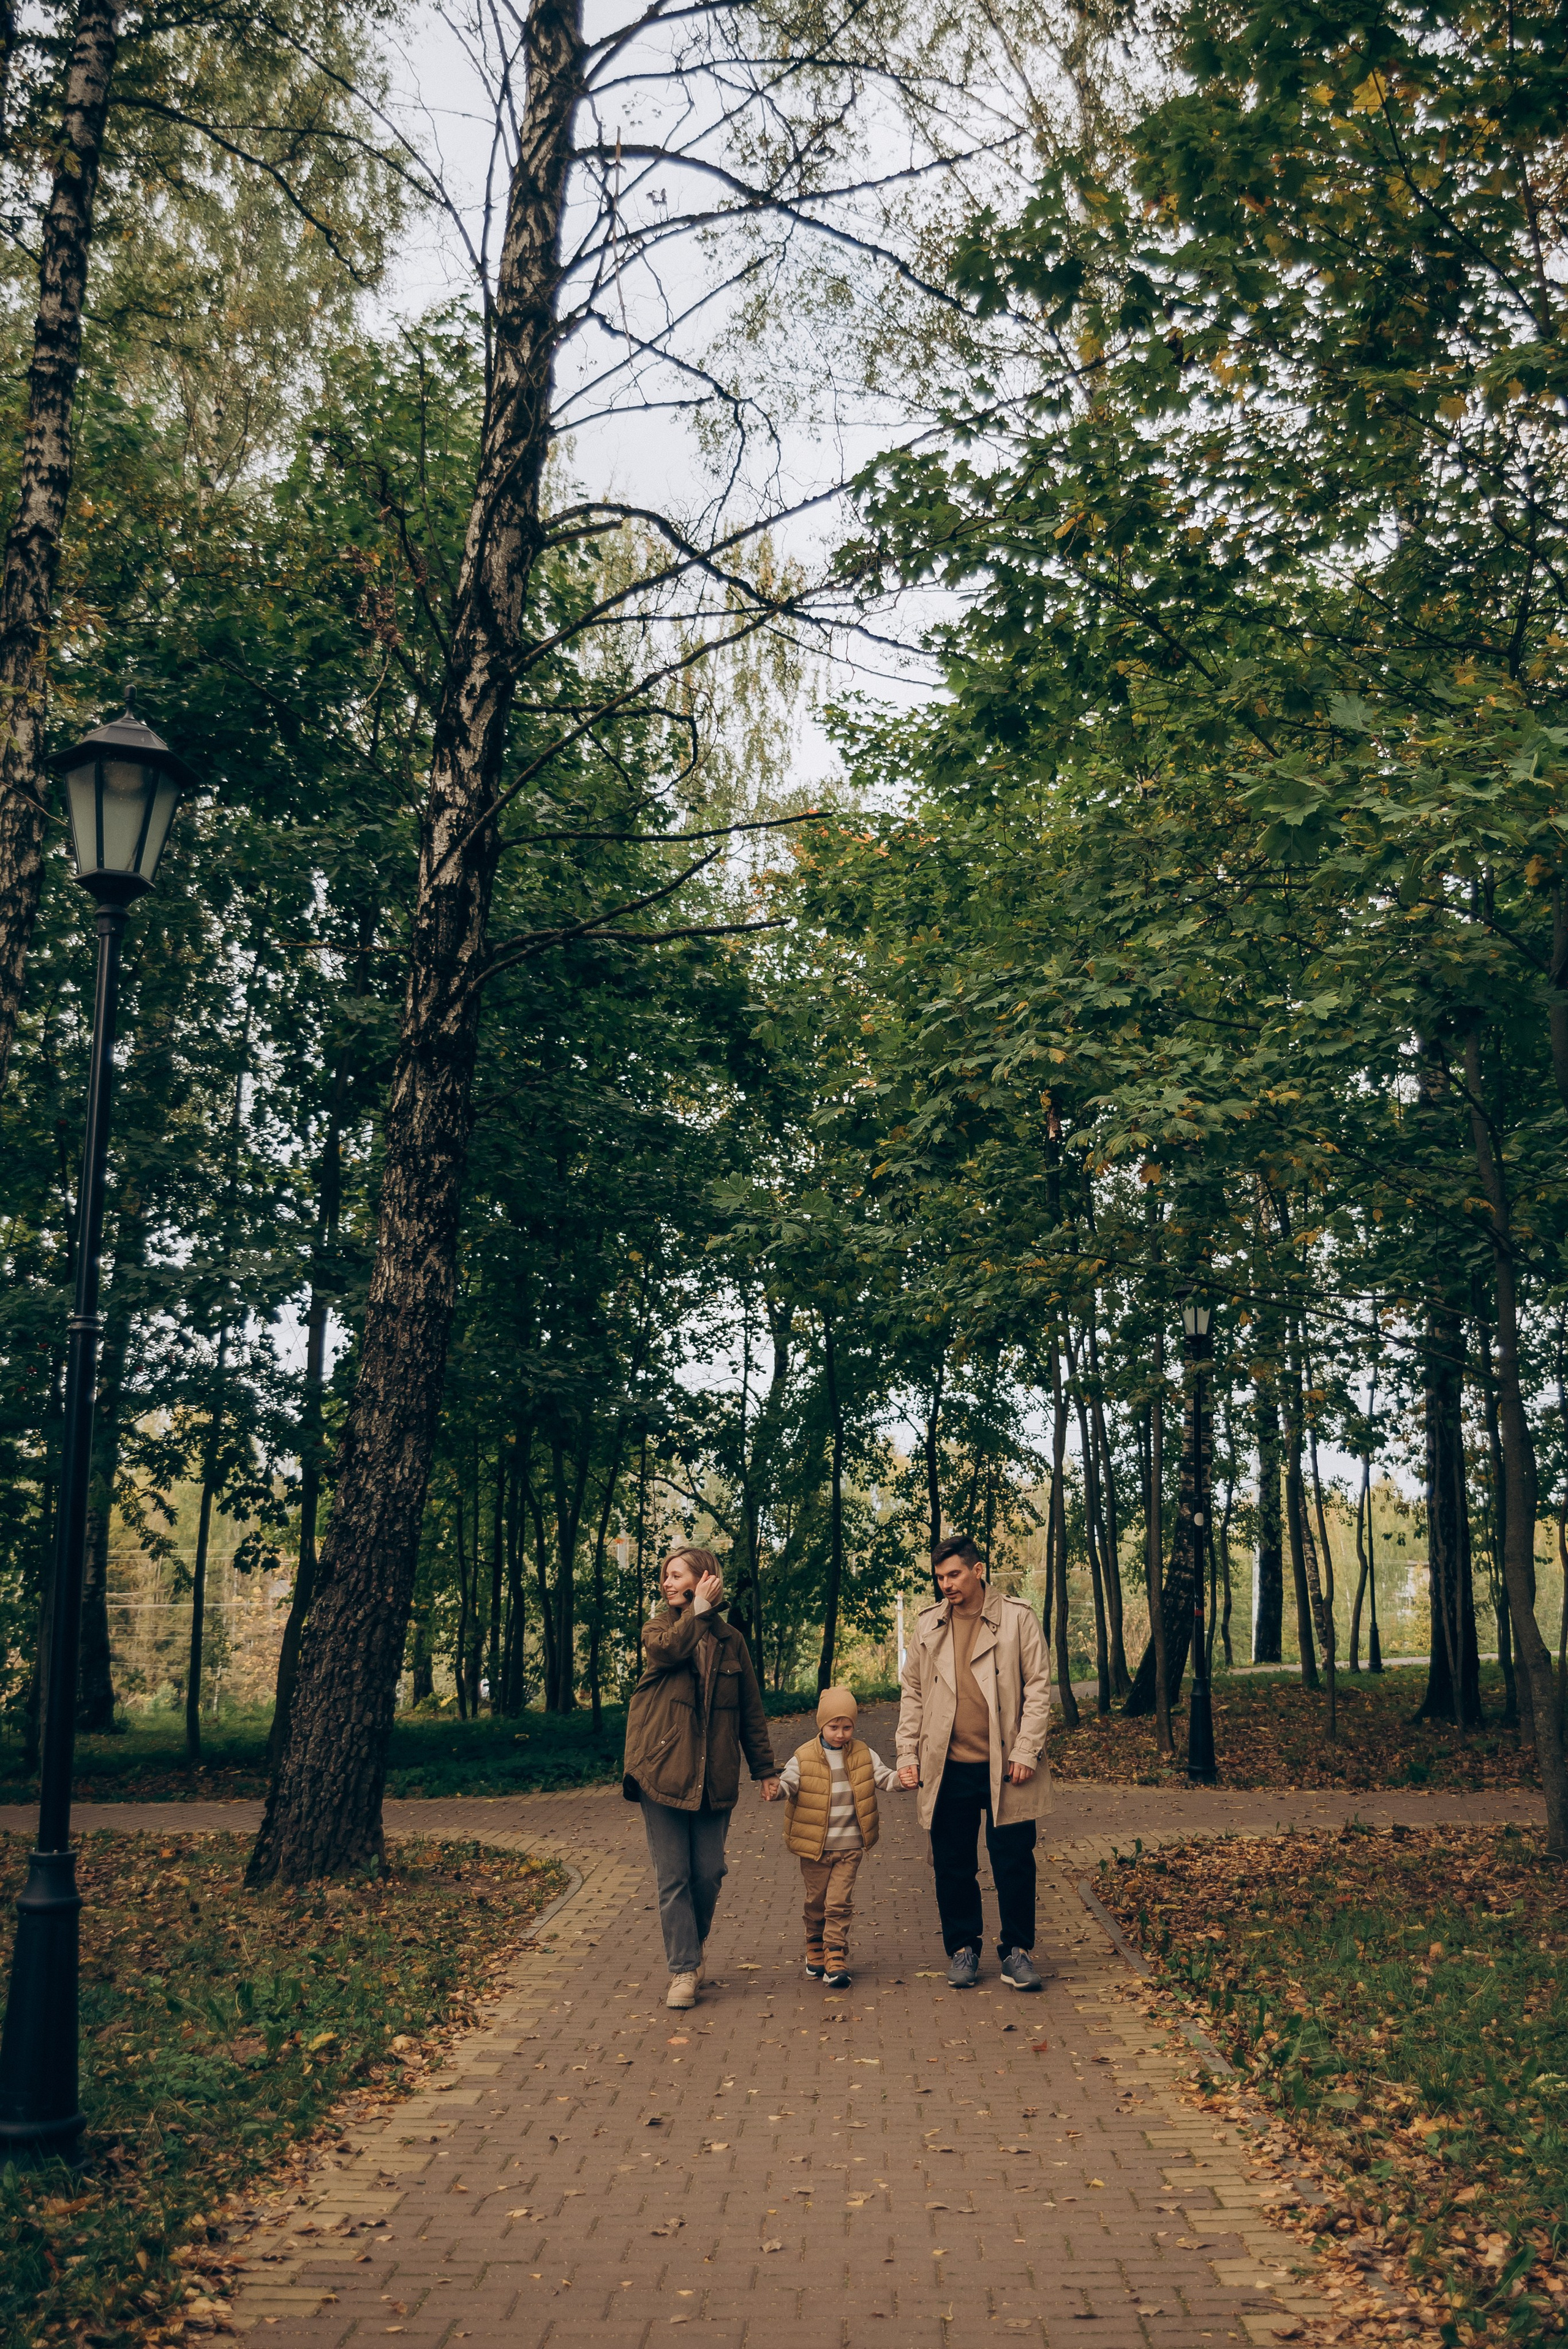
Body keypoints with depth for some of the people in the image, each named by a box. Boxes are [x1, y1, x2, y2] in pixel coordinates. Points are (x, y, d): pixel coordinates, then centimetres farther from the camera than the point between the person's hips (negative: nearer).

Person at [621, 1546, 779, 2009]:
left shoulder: (730, 1640, 8)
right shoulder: (658, 1629, 5)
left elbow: (751, 1710, 12)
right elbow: (668, 1648, -21)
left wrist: (765, 1768, 10)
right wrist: (698, 1610, -11)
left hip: (713, 1776, 1)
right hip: (663, 1772, -1)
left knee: (709, 1874, 4)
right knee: (673, 1877, -1)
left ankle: (694, 1946, 29)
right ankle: (684, 1969, 7)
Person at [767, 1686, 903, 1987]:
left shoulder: (864, 1755, 3)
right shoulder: (803, 1758, -4)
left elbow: (882, 1776, 2)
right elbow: (788, 1782, -10)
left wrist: (901, 1778, -19)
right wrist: (776, 1787, -33)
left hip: (850, 1845, 0)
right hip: (813, 1846, 0)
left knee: (840, 1903, -3)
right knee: (816, 1901, 12)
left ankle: (836, 1958, 0)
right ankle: (816, 1950, 31)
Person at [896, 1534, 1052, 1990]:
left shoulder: (1017, 1618, 0)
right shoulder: (928, 1625, 9)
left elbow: (1038, 1686, -1)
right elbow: (912, 1692, 14)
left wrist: (1025, 1751, -8)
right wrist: (908, 1754, 6)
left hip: (1004, 1765, -2)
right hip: (948, 1767, 3)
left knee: (1014, 1862, 2)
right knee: (953, 1864, 8)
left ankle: (1016, 1951, 16)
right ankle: (963, 1948, 22)